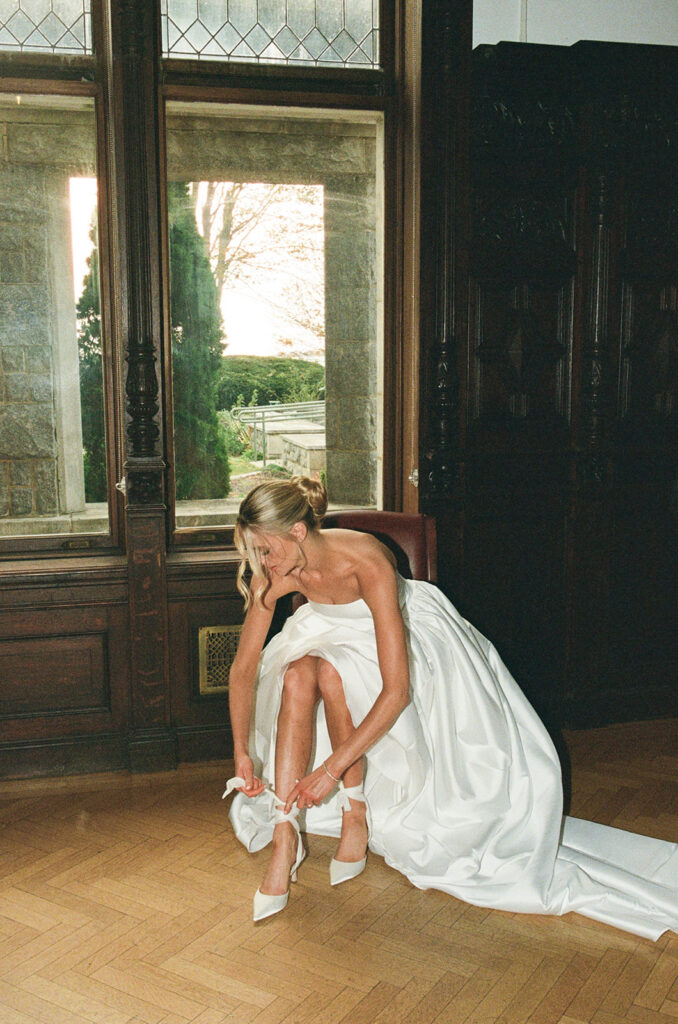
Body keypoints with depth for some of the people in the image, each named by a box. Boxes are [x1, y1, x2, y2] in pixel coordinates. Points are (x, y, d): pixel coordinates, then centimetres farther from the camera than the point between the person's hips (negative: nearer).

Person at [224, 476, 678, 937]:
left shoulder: (366, 562, -37)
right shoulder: (273, 575, -20)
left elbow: (397, 690, -39)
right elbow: (245, 665, -9)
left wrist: (333, 766, -38)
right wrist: (242, 752, -15)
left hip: (414, 636, -5)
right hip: (343, 635, 5)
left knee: (331, 672, -33)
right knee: (297, 673, -27)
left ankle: (355, 817, -14)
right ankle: (284, 838, -20)